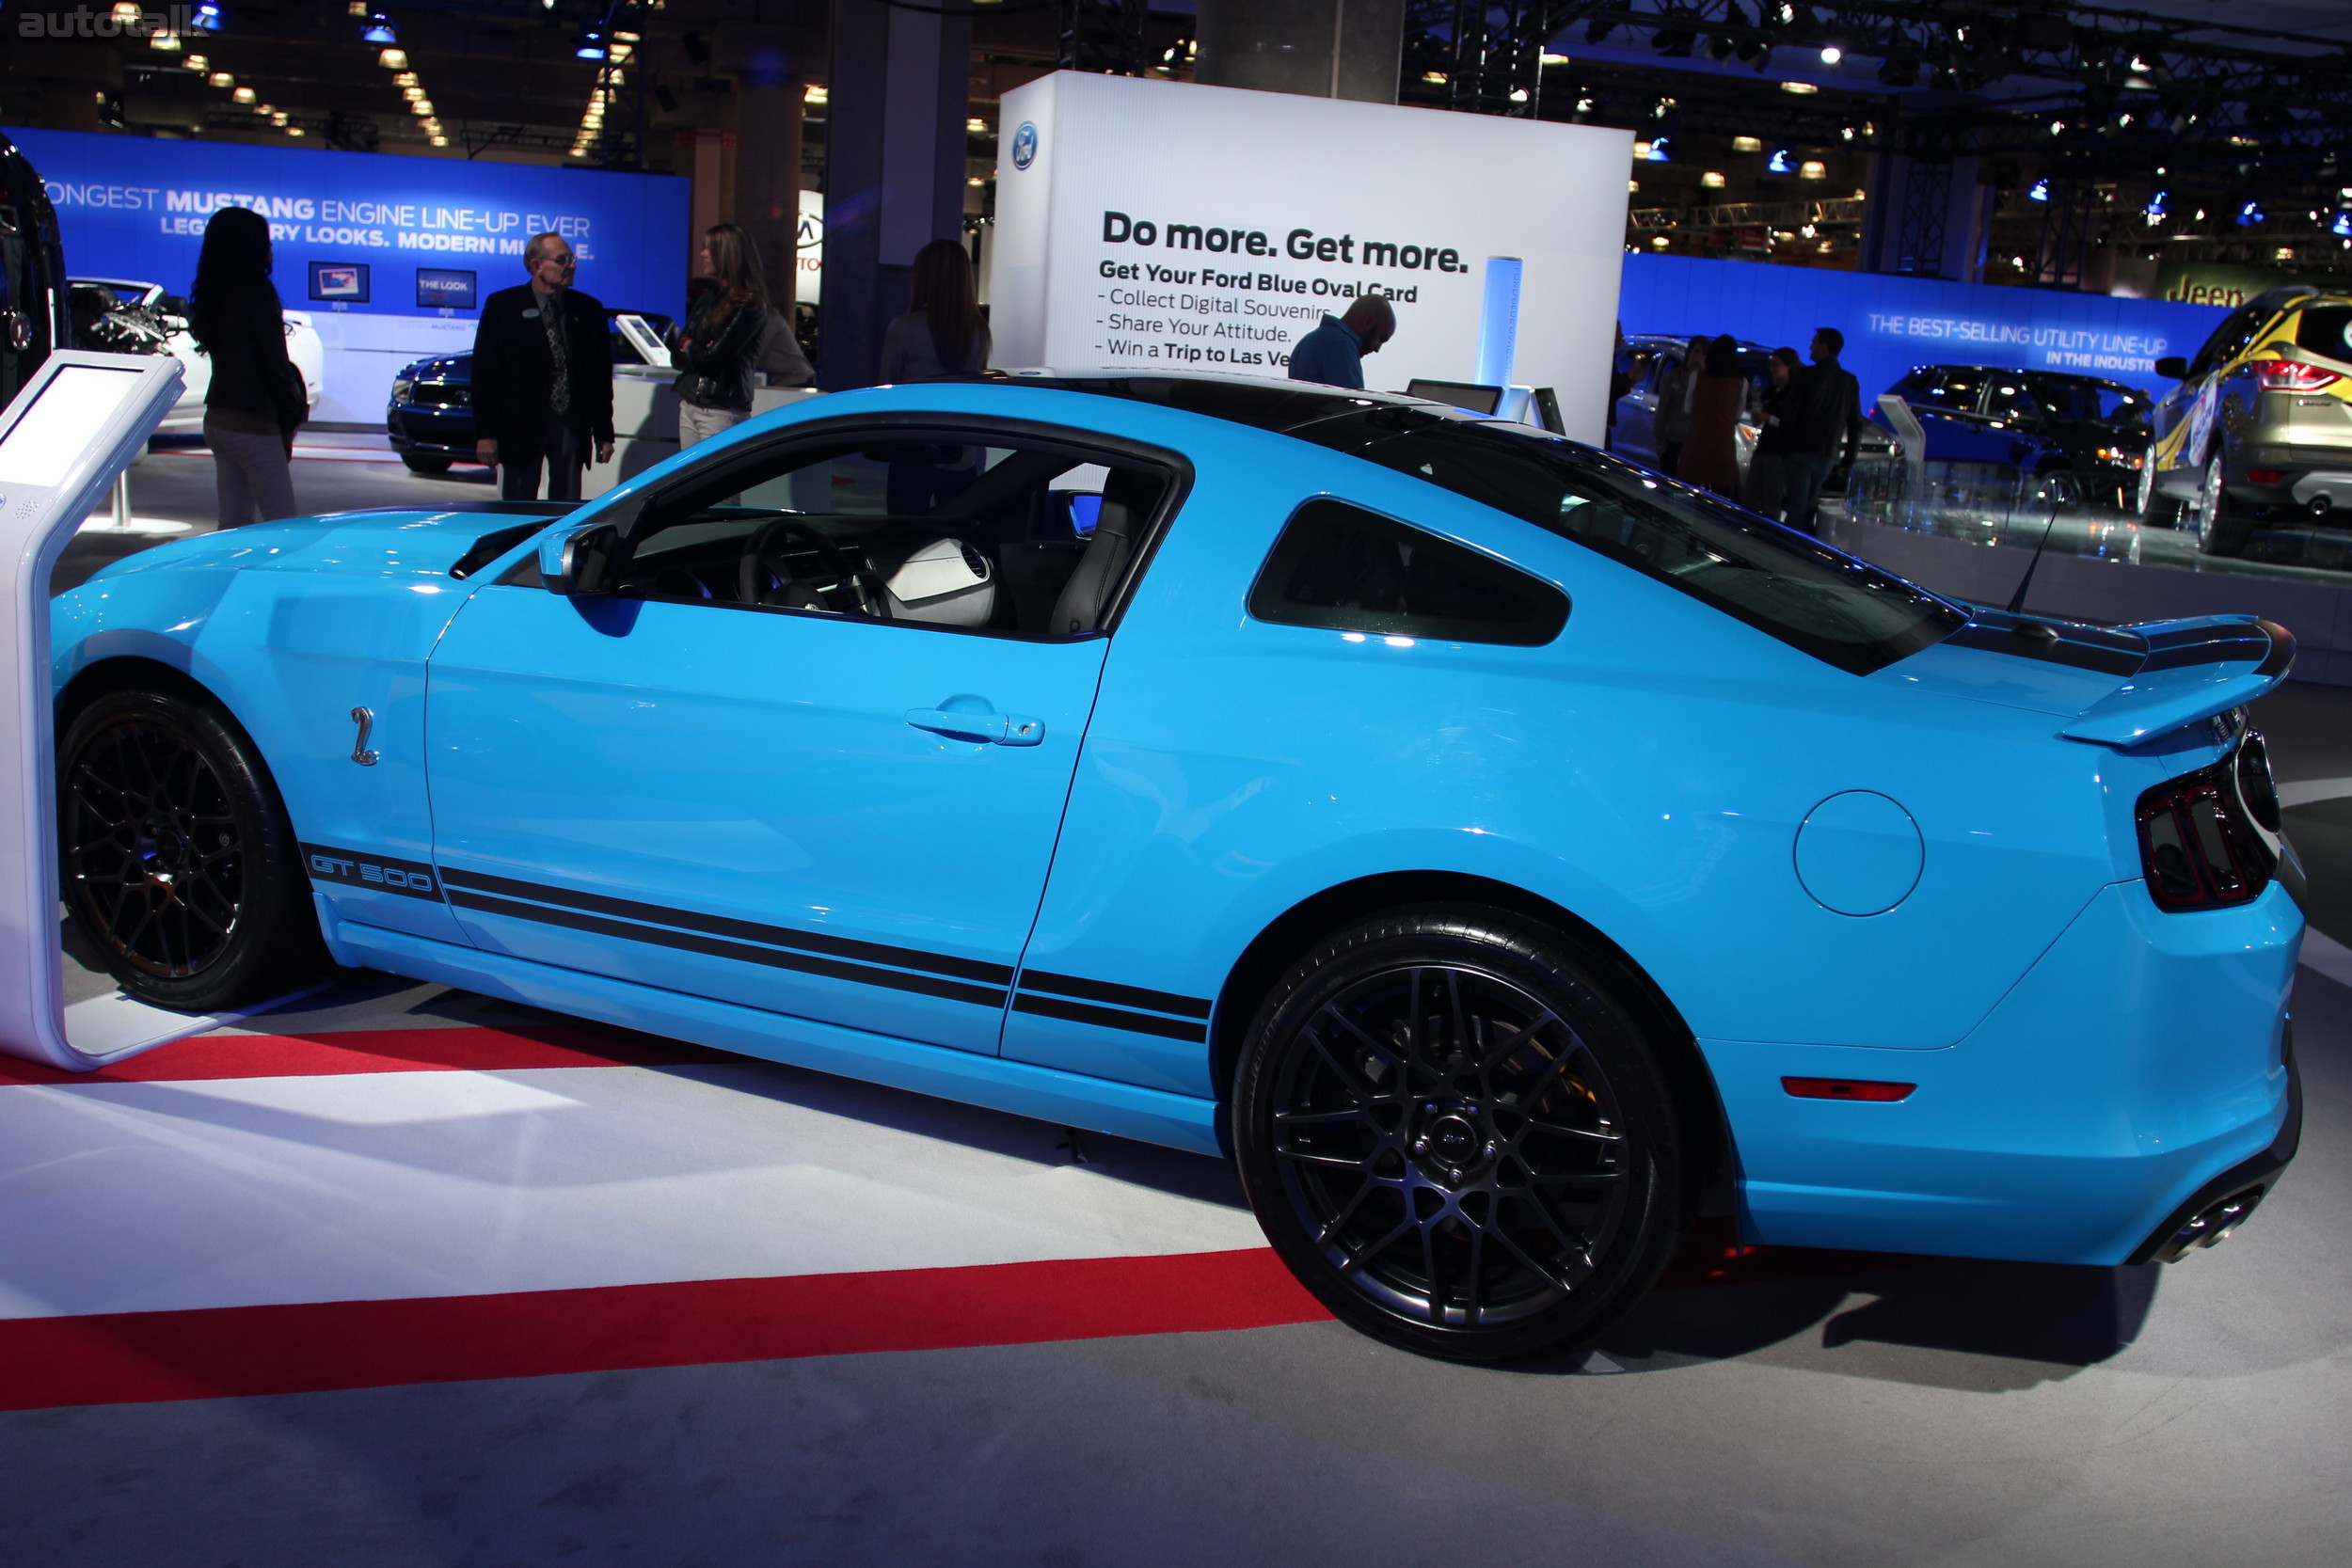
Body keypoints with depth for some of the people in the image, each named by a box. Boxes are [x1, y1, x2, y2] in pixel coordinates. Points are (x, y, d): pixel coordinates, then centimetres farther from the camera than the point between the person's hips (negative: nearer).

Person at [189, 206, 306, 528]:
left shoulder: (210, 295, 11)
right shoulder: (256, 292, -12)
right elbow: (275, 363, -11)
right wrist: (290, 418, 0)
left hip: (216, 419, 8)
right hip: (253, 424, -8)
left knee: (232, 522, 11)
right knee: (281, 524, -5)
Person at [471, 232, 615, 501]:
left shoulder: (588, 309, 7)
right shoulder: (503, 306, 0)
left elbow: (601, 375, 9)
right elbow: (485, 372, -2)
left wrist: (604, 434, 5)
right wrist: (486, 433, -8)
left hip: (572, 425, 2)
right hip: (520, 424, -2)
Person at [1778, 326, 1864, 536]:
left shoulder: (1807, 375, -7)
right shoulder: (1850, 382, 9)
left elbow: (1789, 414, -9)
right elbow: (1856, 424, 11)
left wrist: (1783, 448, -1)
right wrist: (1849, 458, 17)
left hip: (1800, 451, -5)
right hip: (1828, 456, 5)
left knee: (1797, 508, -6)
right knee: (1809, 507, 12)